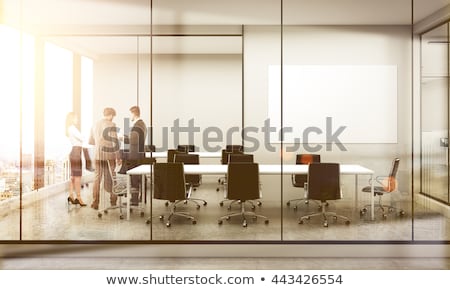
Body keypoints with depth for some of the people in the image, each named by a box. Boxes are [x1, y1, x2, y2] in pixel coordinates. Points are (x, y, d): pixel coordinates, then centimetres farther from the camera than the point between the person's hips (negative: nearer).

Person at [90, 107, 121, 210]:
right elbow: (115, 142, -13)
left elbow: (90, 141, 16)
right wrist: (118, 157, -7)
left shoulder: (95, 124, 8)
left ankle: (95, 202, 7)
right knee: (109, 178, 7)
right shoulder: (111, 125, -10)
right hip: (109, 155, -4)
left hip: (98, 156, 4)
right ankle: (113, 199, 20)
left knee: (97, 178, 8)